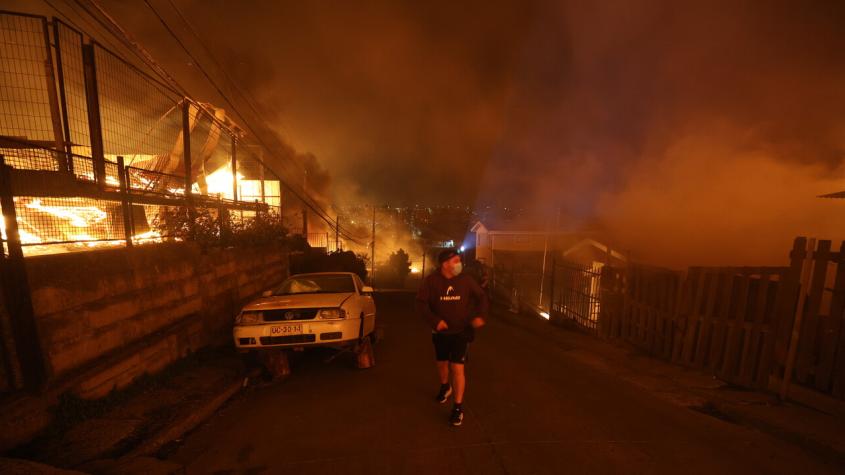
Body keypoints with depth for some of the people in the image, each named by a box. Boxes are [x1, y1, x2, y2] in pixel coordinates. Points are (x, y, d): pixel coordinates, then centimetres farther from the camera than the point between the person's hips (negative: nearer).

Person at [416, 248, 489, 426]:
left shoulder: (466, 280, -11)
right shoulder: (431, 280, -14)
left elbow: (481, 297, 0)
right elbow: (421, 303, -13)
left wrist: (480, 315, -18)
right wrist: (435, 320, -26)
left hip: (461, 331, -1)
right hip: (440, 332, 2)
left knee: (457, 368, -5)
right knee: (442, 363, 22)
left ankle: (458, 408, 13)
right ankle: (445, 387, 52)